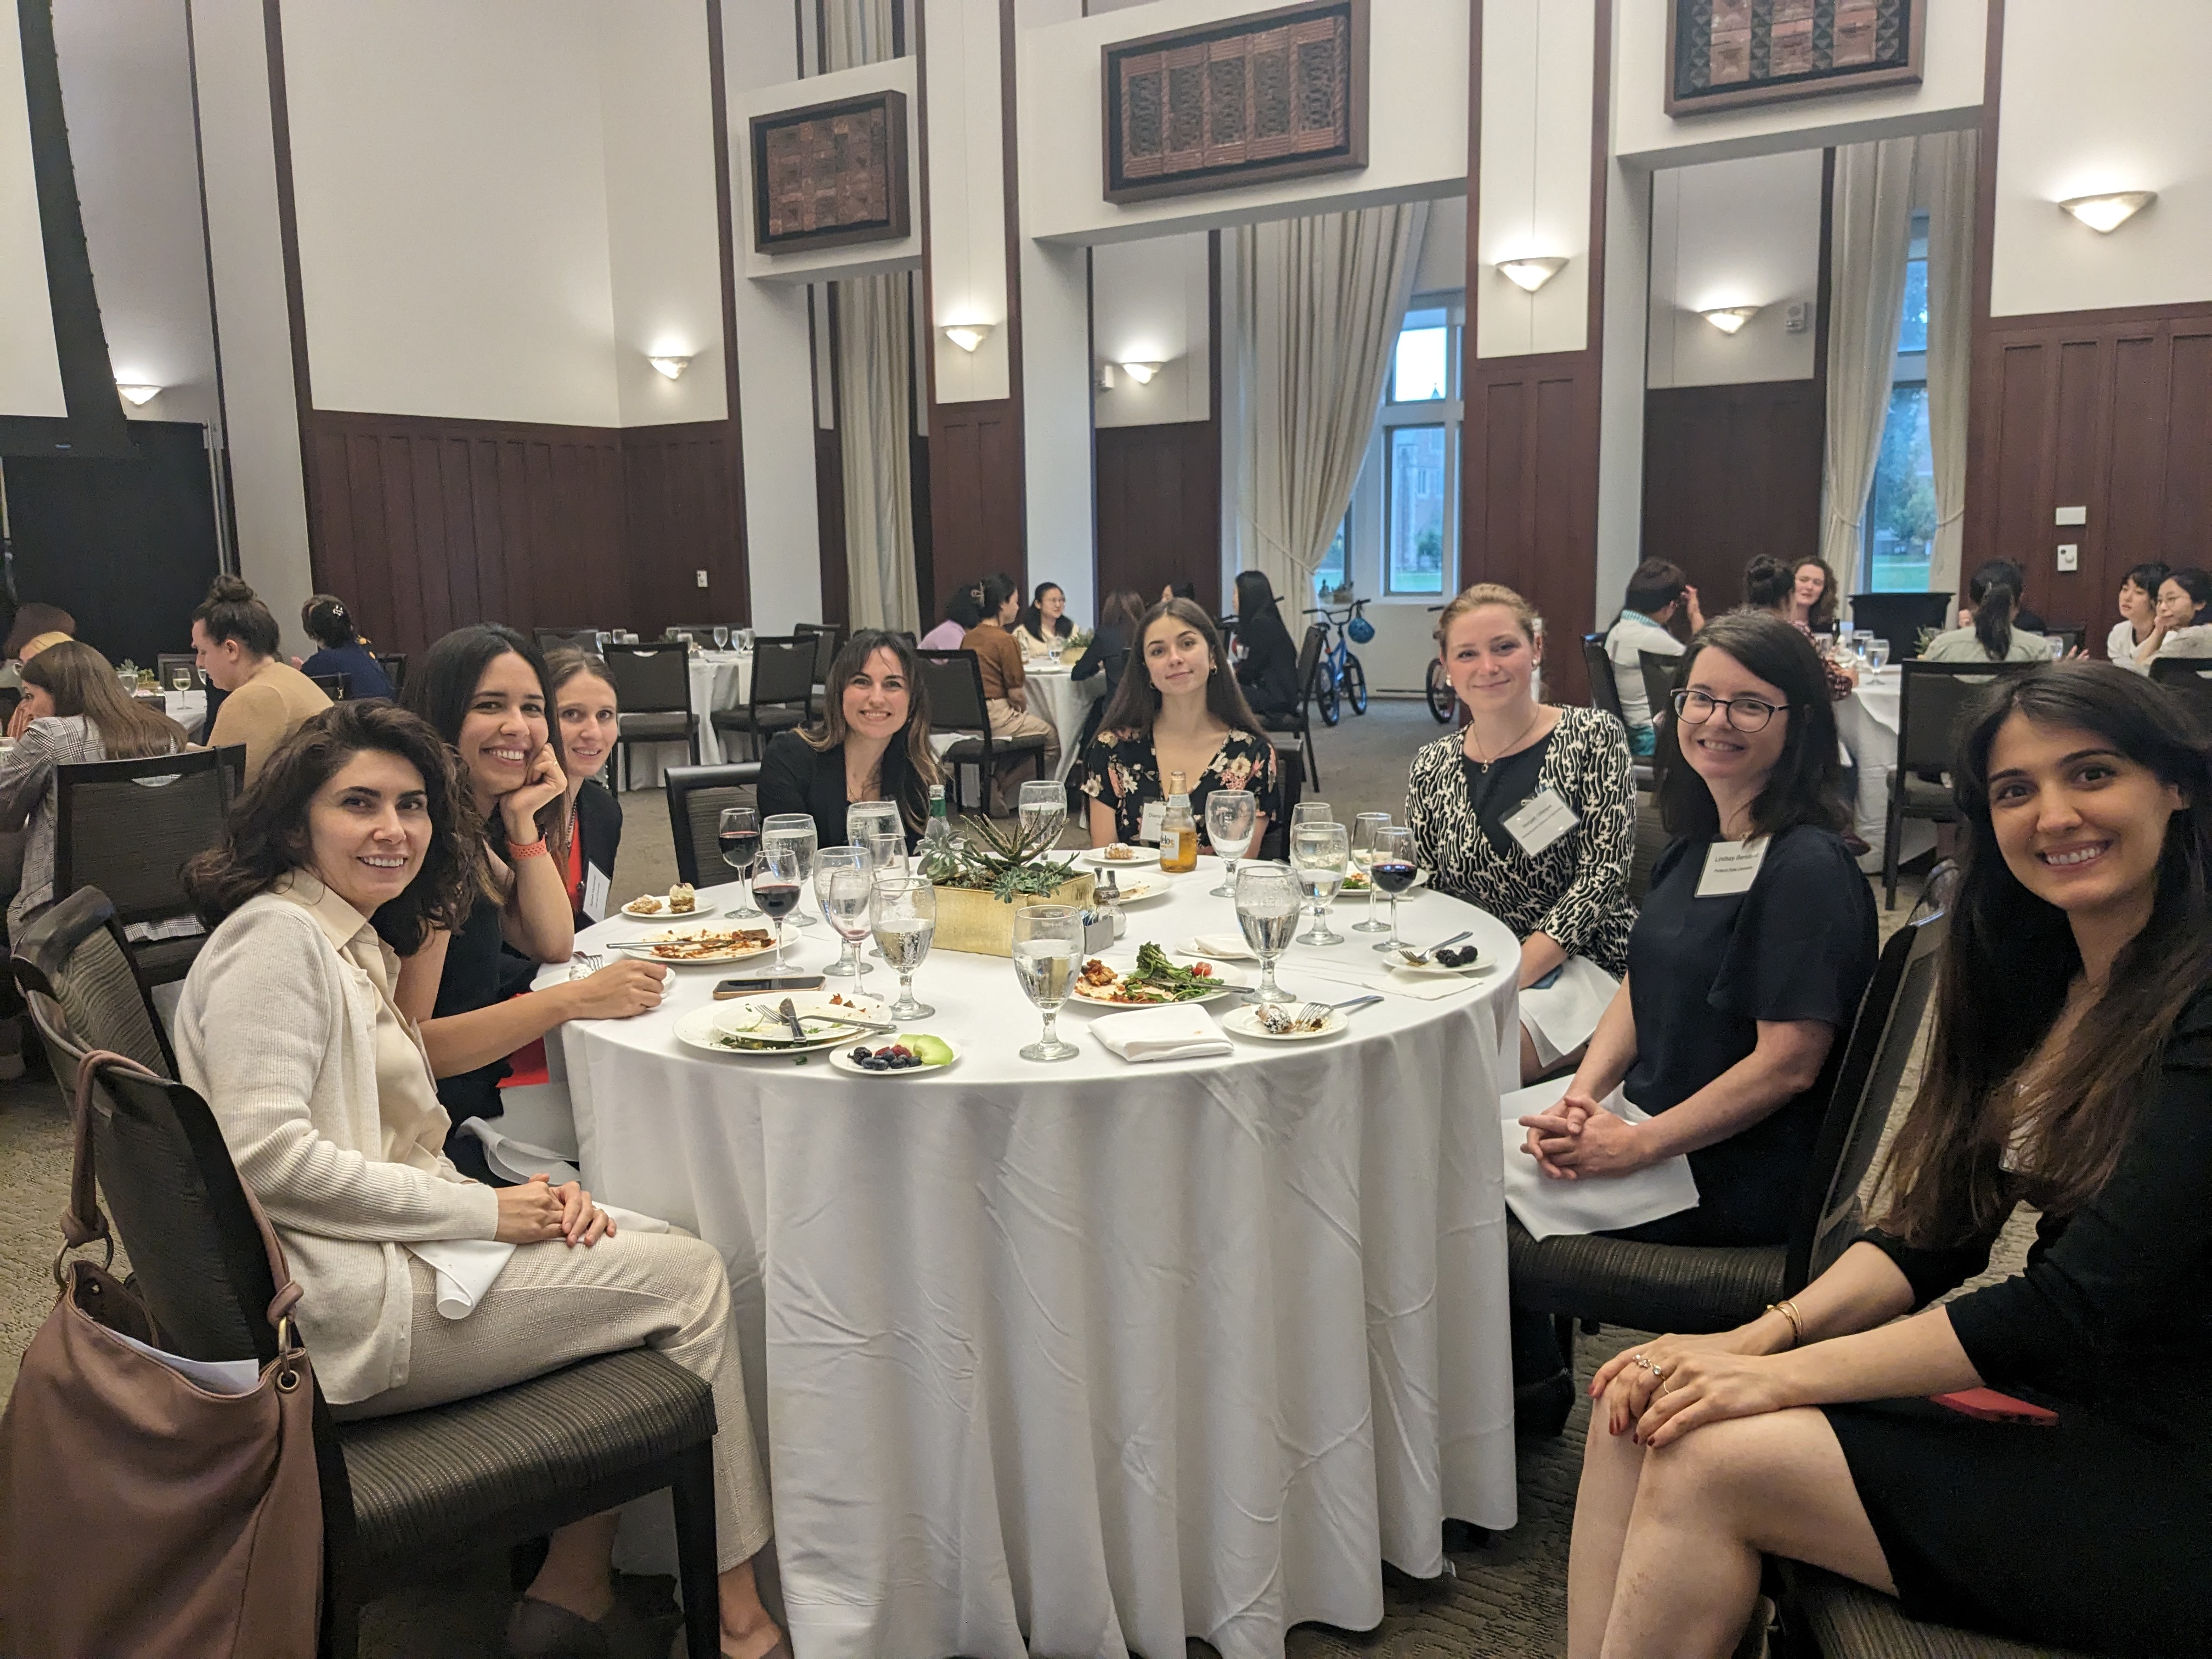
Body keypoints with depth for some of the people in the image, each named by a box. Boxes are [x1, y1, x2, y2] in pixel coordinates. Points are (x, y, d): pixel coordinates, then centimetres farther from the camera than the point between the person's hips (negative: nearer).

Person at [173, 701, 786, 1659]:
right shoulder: (276, 935, -11)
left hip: (385, 1256, 9)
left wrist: (532, 1201, -2)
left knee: (665, 1249, 0)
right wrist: (482, 1212, -18)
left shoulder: (357, 943, 19)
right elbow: (265, 1156, -23)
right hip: (336, 1311, -9)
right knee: (692, 1276, -7)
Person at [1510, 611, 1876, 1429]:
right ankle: (1530, 1374, 19)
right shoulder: (1694, 846, 8)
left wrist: (1637, 1146, -22)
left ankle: (1533, 1391, 19)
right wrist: (1581, 1095, -8)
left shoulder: (1807, 869, -20)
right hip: (1652, 1122, 8)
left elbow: (1788, 1062, -22)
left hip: (1736, 1177, -8)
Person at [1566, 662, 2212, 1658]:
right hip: (2040, 1396, 7)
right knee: (1640, 1411, -10)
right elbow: (1934, 1236, 7)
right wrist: (1768, 1335, -9)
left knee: (1710, 1459, -21)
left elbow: (2081, 1305, -21)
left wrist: (1787, 1373, -18)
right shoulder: (2034, 980, 8)